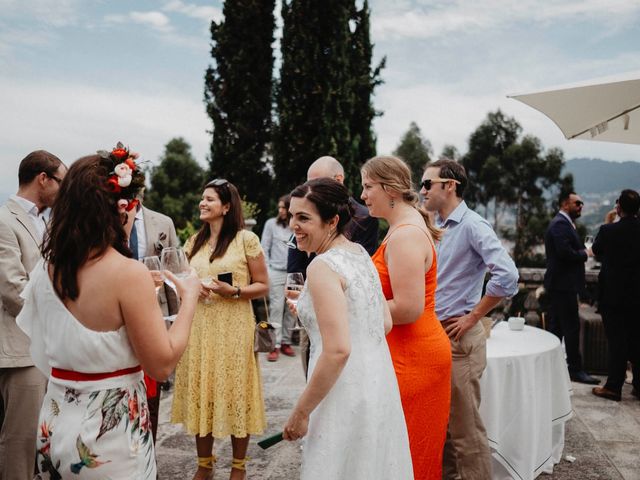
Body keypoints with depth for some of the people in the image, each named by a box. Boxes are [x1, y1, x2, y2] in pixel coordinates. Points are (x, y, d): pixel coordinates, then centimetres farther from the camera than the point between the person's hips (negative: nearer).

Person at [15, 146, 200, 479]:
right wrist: (189, 298, -8)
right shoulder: (129, 273, -22)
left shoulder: (46, 269, -2)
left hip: (56, 424, 6)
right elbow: (161, 365, -18)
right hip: (111, 431, -6)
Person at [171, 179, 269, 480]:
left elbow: (263, 286, -4)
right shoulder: (194, 242, 11)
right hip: (198, 327, 5)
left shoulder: (246, 240, -5)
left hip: (233, 328, -5)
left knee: (234, 391, 4)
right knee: (200, 391, 10)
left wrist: (233, 291, -20)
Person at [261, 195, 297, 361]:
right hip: (276, 272, -2)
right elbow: (264, 248, 6)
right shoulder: (271, 223, 3)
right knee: (276, 307, -4)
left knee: (291, 309, 5)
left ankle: (286, 342, 17)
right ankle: (275, 345, 1)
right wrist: (266, 270, 2)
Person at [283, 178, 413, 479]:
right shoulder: (360, 253, 5)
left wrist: (301, 412, -15)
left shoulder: (322, 266, -19)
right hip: (378, 383, 8)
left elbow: (338, 351, -25)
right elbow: (385, 323, 12)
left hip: (346, 395, -8)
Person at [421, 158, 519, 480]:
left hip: (458, 337, -8)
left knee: (465, 427, 2)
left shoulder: (472, 226, -13)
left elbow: (507, 275, -24)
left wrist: (472, 317, -16)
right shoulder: (434, 227, 10)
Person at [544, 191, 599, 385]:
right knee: (572, 327, -5)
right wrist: (584, 254, -11)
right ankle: (575, 369, 2)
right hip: (563, 284, -11)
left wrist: (582, 251, 0)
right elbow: (565, 252, -26)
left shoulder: (562, 223, 19)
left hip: (559, 284, 11)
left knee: (557, 326, 14)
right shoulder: (561, 224, -15)